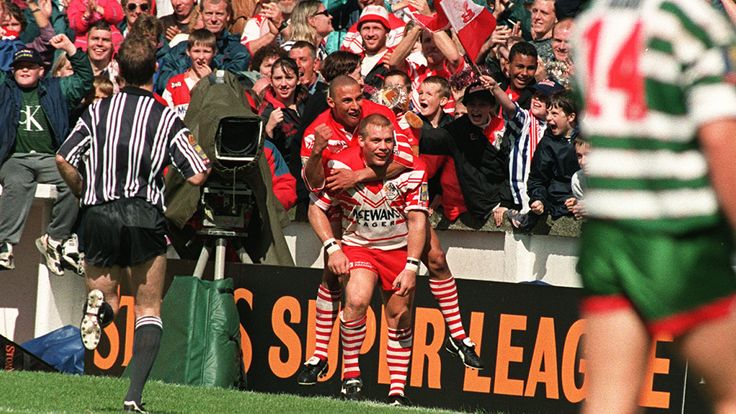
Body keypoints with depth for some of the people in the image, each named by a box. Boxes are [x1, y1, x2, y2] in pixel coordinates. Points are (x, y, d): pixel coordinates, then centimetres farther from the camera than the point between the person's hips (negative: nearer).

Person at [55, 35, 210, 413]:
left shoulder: (98, 111, 3)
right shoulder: (167, 119, -2)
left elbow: (63, 160, -1)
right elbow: (197, 176, -4)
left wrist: (85, 193, 16)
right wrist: (203, 159, 19)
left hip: (98, 216, 1)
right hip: (145, 218, -1)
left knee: (106, 294, 21)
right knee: (149, 311, 8)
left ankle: (100, 306, -18)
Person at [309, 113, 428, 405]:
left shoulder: (410, 170, -16)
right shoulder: (341, 166, -16)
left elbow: (417, 221, -11)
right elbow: (317, 209, -3)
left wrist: (411, 267, -17)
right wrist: (332, 248, -13)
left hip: (399, 249, 1)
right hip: (357, 246, -1)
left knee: (400, 317, 2)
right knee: (357, 300, -26)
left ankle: (398, 390, 14)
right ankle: (350, 374, -11)